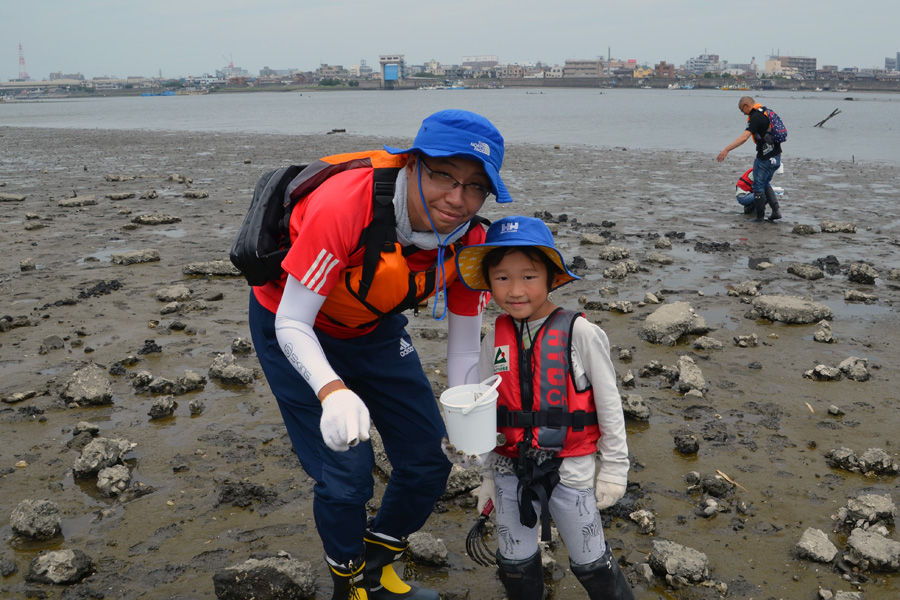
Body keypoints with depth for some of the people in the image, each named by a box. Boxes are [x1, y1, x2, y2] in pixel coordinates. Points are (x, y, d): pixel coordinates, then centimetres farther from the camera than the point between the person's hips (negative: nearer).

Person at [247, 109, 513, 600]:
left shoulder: (469, 239, -20)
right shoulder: (343, 206, -38)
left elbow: (464, 350, -8)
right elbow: (291, 323, -32)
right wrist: (332, 391, -49)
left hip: (376, 328, 5)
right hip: (297, 329, -5)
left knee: (429, 460, 5)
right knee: (346, 476, -11)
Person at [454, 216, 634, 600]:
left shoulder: (579, 333, -13)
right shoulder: (496, 340, -2)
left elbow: (608, 405, -6)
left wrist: (613, 469, -2)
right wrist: (488, 475, 11)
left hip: (570, 468, -3)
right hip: (511, 467, 4)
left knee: (590, 563, 11)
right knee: (515, 566, 17)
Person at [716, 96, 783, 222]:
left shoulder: (755, 117, -16)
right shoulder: (767, 112, 14)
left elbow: (744, 137, -28)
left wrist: (726, 149, -33)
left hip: (765, 157, -9)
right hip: (776, 156, 9)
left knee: (758, 186, 2)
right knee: (765, 184, 21)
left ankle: (760, 217, 8)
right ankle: (776, 210, 12)